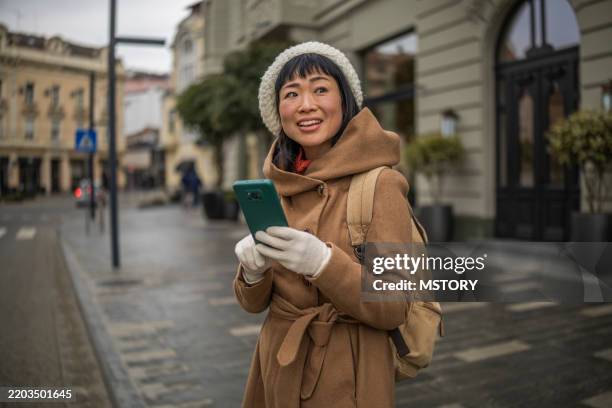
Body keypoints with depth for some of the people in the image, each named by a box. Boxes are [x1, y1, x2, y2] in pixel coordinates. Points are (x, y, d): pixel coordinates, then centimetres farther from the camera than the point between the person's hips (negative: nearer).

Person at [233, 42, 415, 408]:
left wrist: (323, 263, -31)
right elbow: (254, 302, 3)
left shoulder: (379, 184, -15)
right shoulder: (274, 189, 0)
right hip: (278, 368, 5)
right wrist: (252, 272, -18)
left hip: (348, 376, -4)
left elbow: (393, 308, -17)